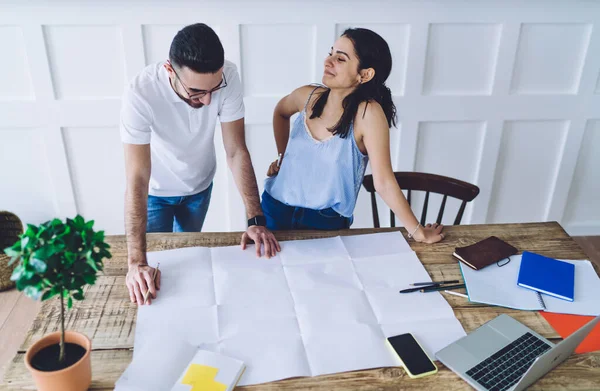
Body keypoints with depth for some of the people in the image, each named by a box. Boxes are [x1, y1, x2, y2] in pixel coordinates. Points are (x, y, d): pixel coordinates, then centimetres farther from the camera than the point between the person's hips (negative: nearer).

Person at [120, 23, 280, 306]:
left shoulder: (228, 77, -30)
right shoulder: (140, 94, -38)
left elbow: (236, 152, -25)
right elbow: (137, 180, -39)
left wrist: (256, 219, -31)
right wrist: (136, 262, -44)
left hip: (199, 185, 3)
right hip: (155, 191, -3)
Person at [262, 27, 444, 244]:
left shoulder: (368, 113, -21)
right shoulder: (308, 96, -6)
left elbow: (384, 182, -19)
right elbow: (281, 112, 18)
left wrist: (418, 232, -17)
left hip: (326, 222, -4)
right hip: (276, 208, 5)